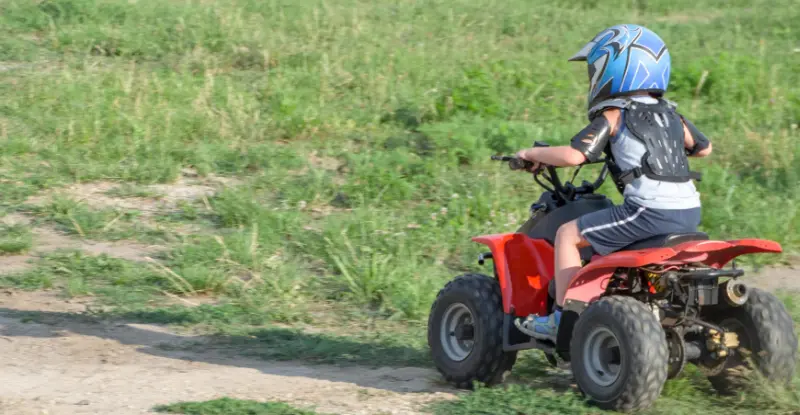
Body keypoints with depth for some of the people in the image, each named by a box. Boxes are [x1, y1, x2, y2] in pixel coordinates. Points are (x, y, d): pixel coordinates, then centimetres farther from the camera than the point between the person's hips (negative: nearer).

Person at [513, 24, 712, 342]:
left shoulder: (612, 116, -3)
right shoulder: (670, 114, 18)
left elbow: (574, 155, -13)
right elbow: (704, 148, 32)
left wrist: (533, 154, 3)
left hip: (650, 211, -8)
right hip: (690, 212, 8)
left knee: (568, 234, 2)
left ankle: (561, 319, 1)